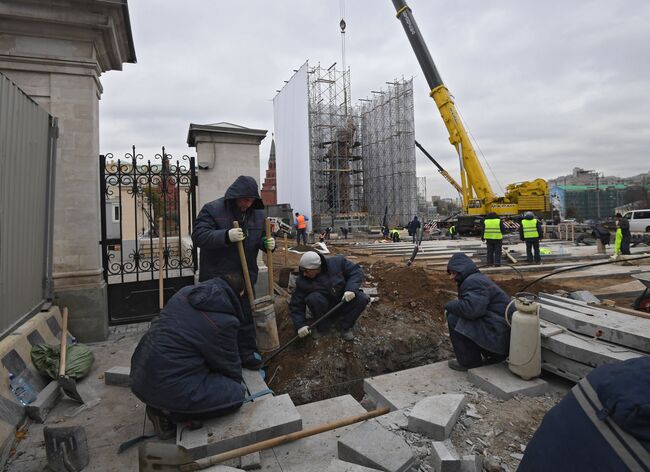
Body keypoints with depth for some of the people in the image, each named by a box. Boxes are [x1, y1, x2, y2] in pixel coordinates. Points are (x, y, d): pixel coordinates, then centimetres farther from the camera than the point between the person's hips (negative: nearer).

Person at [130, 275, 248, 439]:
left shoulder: (185, 292, 5)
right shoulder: (224, 322, -16)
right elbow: (229, 365, 0)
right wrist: (237, 382, 24)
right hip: (167, 387, -8)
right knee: (236, 394, -2)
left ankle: (160, 406, 12)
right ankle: (168, 412, -3)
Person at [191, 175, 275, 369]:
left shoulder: (258, 214, 4)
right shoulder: (212, 209, -11)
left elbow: (261, 238, 16)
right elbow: (198, 236, -20)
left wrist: (268, 244, -9)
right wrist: (226, 236, -35)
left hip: (245, 275, 4)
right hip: (216, 277, -4)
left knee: (245, 316, 13)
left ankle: (247, 352, 27)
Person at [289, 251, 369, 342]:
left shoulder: (337, 262, -19)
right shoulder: (302, 281, -18)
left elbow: (356, 271, -12)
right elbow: (296, 305, -13)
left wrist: (351, 288, -28)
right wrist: (300, 325, -24)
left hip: (344, 301, 1)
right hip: (324, 308, -1)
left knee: (362, 298, -24)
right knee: (313, 298, -32)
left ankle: (345, 325, -6)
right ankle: (321, 326, -7)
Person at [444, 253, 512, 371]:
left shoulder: (473, 281, -15)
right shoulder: (479, 278, 19)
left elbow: (471, 309, -29)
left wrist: (449, 306, -13)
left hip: (497, 334, -11)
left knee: (453, 318, -14)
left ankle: (469, 361, -2)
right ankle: (494, 355, 20)